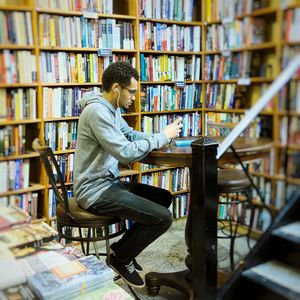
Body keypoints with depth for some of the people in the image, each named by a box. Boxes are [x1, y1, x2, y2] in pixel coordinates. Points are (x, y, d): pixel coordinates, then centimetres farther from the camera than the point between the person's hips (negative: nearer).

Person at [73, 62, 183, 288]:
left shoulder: (111, 109, 9)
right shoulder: (97, 111, -22)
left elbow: (131, 134, 16)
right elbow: (126, 153, -28)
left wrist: (164, 136, -2)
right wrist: (162, 137, -17)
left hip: (108, 183, 10)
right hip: (95, 191, -10)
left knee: (164, 197, 16)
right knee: (163, 218, -15)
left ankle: (123, 247, 21)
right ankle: (120, 258, 9)